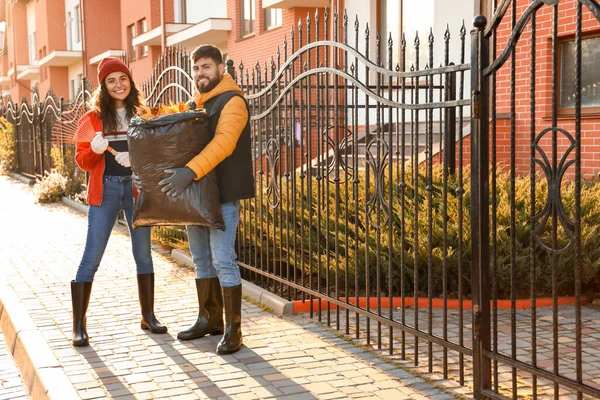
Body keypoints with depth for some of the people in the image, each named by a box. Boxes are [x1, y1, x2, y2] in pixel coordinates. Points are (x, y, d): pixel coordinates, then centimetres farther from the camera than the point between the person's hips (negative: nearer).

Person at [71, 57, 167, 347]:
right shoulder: (92, 118, 1)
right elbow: (82, 161, 1)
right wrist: (94, 150, -19)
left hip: (138, 187, 2)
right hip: (106, 189, -2)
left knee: (143, 254, 10)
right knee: (91, 258, -2)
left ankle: (148, 316, 23)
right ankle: (78, 326, 5)